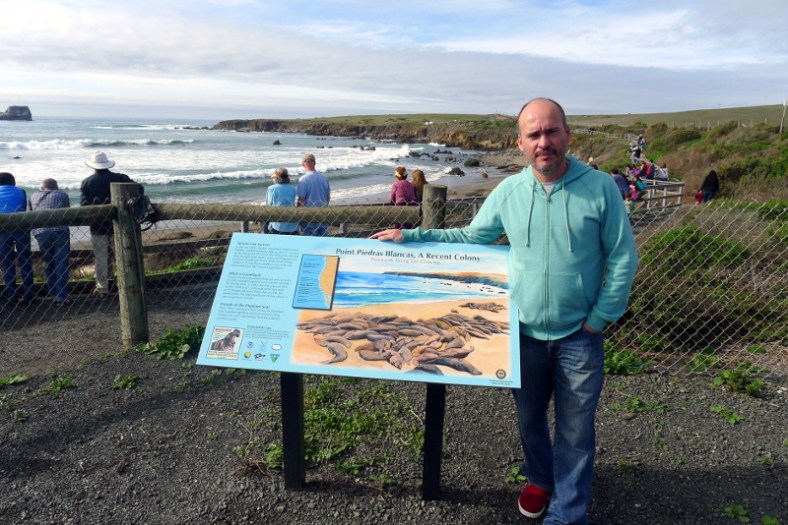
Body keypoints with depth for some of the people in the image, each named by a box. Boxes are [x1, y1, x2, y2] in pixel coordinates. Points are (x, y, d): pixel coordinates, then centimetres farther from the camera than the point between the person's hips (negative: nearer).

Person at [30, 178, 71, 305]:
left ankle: (54, 295, 18)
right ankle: (61, 297, -5)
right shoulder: (62, 194, 14)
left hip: (40, 233, 2)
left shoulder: (33, 196, 19)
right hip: (60, 231, -2)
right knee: (61, 264, 0)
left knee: (48, 264, 16)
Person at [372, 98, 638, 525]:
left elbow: (622, 260, -7)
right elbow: (470, 238, 7)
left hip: (579, 335, -2)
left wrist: (599, 319, -8)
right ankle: (540, 478, 48)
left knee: (575, 431, 9)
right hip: (523, 331, 3)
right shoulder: (508, 191, -3)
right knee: (529, 417, 21)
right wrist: (409, 237, 1)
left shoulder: (600, 188, -11)